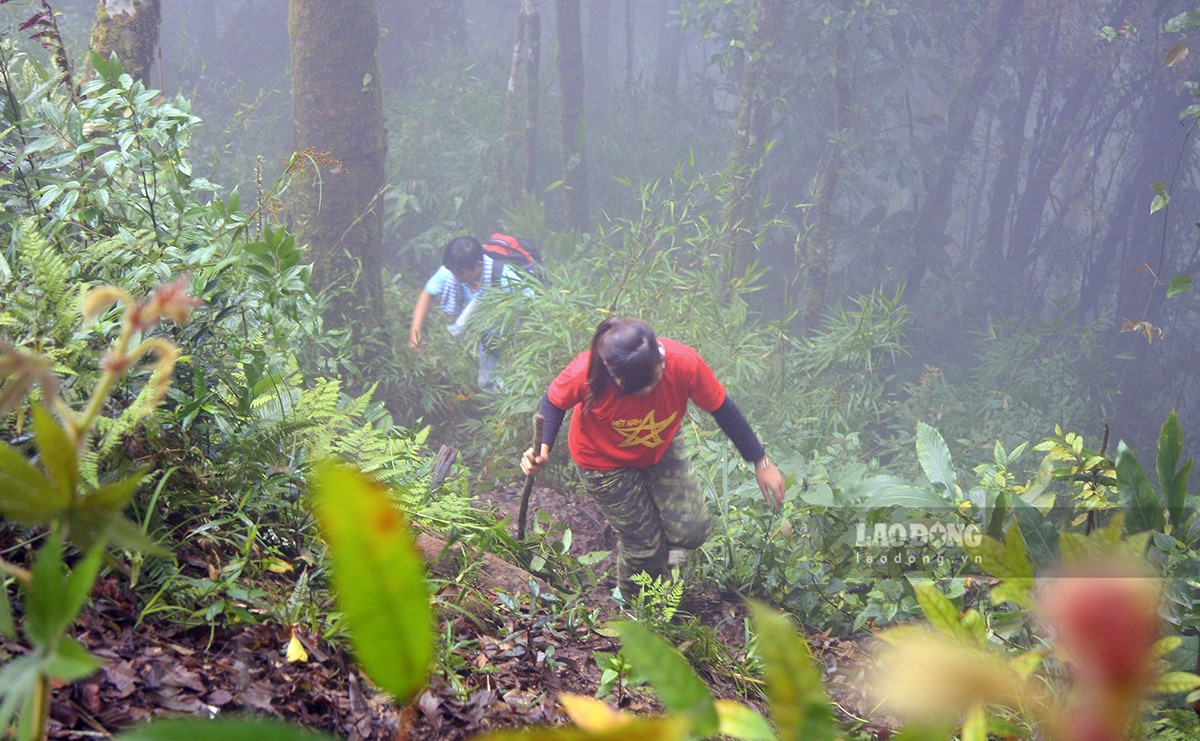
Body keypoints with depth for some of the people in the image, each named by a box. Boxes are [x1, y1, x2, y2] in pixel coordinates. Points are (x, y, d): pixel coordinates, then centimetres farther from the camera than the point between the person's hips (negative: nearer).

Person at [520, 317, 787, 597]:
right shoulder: (586, 374, -38)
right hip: (605, 460, -3)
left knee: (691, 531, -3)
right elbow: (554, 402, -16)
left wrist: (761, 463, -12)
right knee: (644, 543, 3)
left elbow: (723, 410, -19)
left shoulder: (684, 362, -34)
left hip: (662, 447, 3)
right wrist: (542, 448, -33)